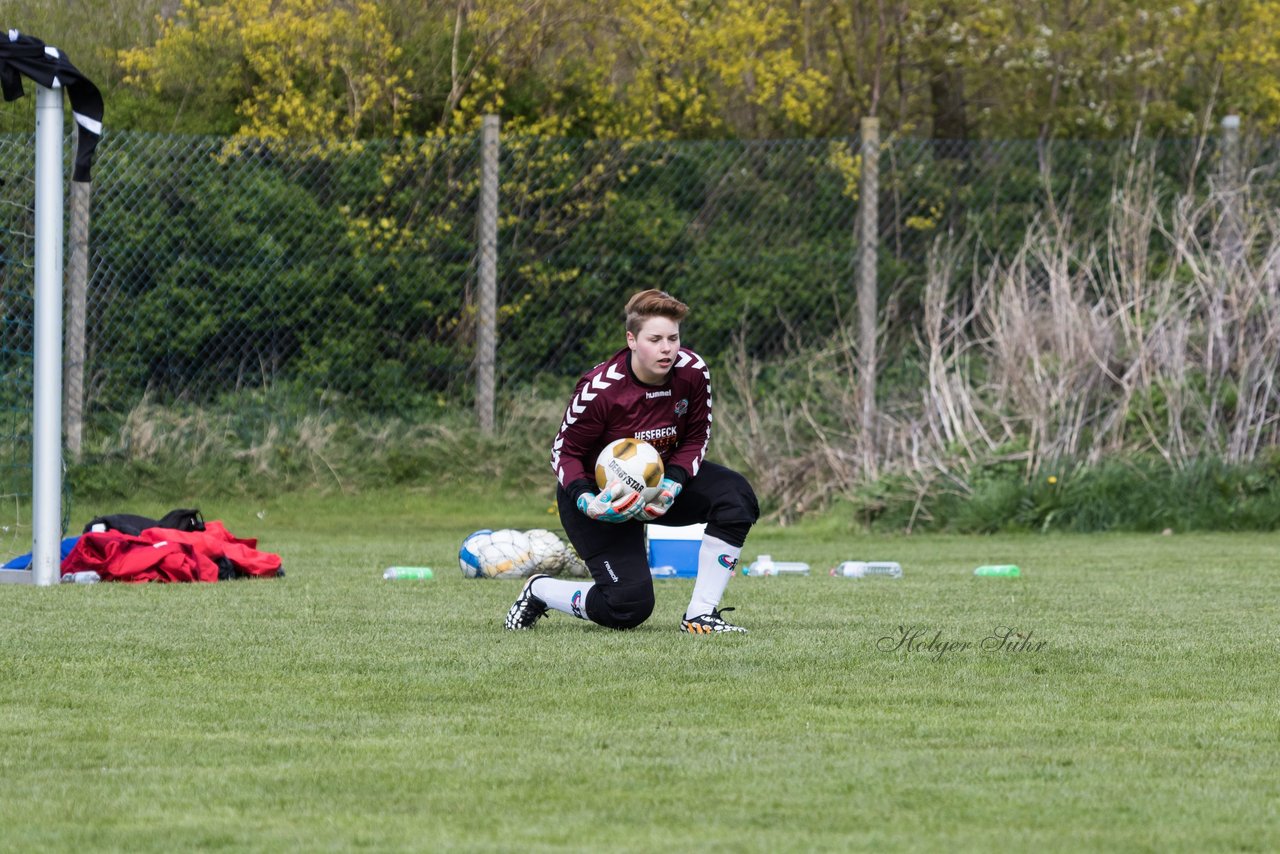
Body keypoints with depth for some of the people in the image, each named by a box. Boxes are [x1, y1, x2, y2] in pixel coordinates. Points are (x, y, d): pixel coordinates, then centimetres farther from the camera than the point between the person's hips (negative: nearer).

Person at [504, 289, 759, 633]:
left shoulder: (693, 371, -16)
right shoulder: (598, 389, -28)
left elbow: (696, 438, -3)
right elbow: (564, 452, -16)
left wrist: (673, 482, -22)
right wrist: (583, 499, -35)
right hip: (599, 492, -5)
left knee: (735, 495, -21)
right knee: (629, 608, -16)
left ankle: (701, 615, -14)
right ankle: (538, 590, 15)